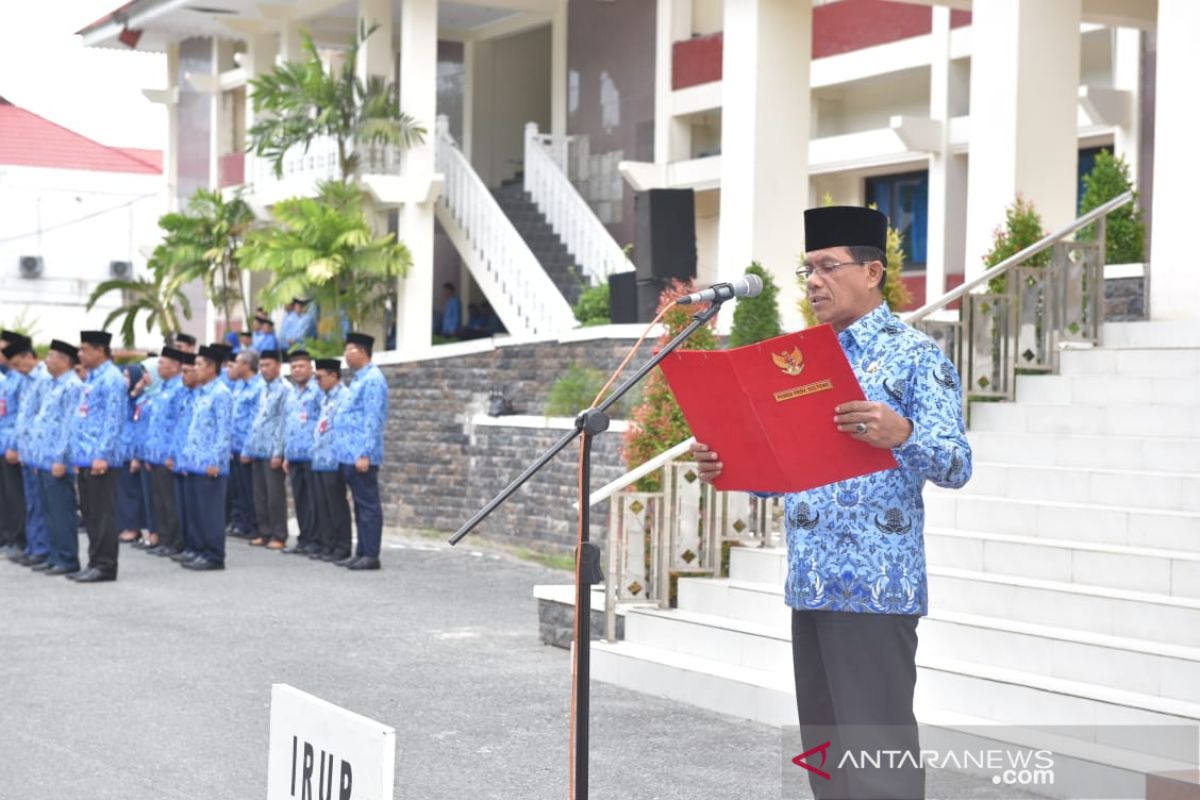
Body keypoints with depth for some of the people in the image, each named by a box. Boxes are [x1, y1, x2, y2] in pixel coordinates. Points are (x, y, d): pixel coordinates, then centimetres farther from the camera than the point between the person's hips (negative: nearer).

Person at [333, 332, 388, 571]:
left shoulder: (372, 379, -13)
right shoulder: (359, 379, 18)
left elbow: (373, 421, -19)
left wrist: (365, 453, -22)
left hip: (361, 455, -10)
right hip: (350, 454, 10)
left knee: (368, 505, -5)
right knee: (360, 505, 13)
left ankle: (371, 555, -2)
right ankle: (362, 552, 18)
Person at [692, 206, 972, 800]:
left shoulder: (915, 356, -5)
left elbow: (956, 466, -15)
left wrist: (901, 433, -35)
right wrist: (726, 467, -1)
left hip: (876, 588, -7)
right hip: (810, 587, 8)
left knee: (878, 752, -6)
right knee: (826, 752, 12)